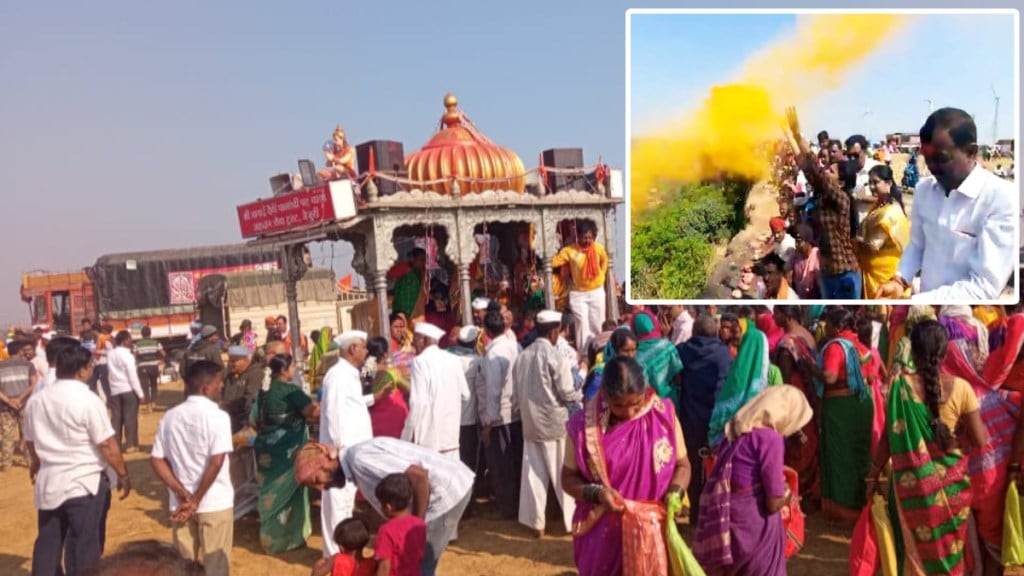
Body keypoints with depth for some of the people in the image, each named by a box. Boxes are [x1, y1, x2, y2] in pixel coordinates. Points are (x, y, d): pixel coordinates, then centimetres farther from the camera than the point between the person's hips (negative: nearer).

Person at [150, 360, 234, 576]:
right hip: (215, 503, -5)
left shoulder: (170, 416, 4)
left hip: (180, 503, 5)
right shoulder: (218, 416, -13)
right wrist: (197, 499, -12)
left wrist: (182, 493, -4)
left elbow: (156, 459, 2)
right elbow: (216, 462, -21)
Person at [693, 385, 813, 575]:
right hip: (753, 527, -7)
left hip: (724, 526, 7)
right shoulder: (770, 438, -14)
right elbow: (774, 502, -14)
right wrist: (787, 493, 7)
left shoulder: (735, 433, 9)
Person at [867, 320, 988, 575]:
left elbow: (890, 437, -10)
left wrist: (874, 473, 2)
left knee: (918, 547, 16)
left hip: (913, 480, -1)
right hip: (951, 479, 1)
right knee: (950, 544, 21)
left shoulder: (900, 385, -14)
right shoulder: (961, 387, -12)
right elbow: (980, 441, -8)